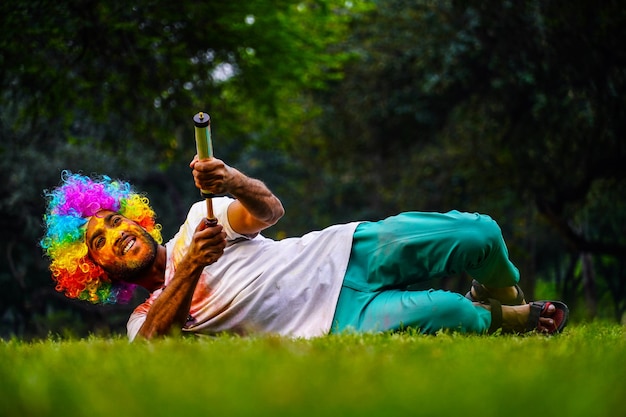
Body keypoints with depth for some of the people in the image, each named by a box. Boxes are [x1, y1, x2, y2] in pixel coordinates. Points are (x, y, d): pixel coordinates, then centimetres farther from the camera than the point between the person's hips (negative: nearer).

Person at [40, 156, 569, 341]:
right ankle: (498, 319, 0)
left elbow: (268, 210, -4)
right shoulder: (149, 317, 8)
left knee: (480, 234, -15)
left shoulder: (198, 217, 15)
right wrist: (189, 272, -32)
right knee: (435, 312, -34)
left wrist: (234, 183, -28)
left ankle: (502, 296, 19)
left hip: (346, 251, 3)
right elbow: (148, 343, -19)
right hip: (334, 323, -3)